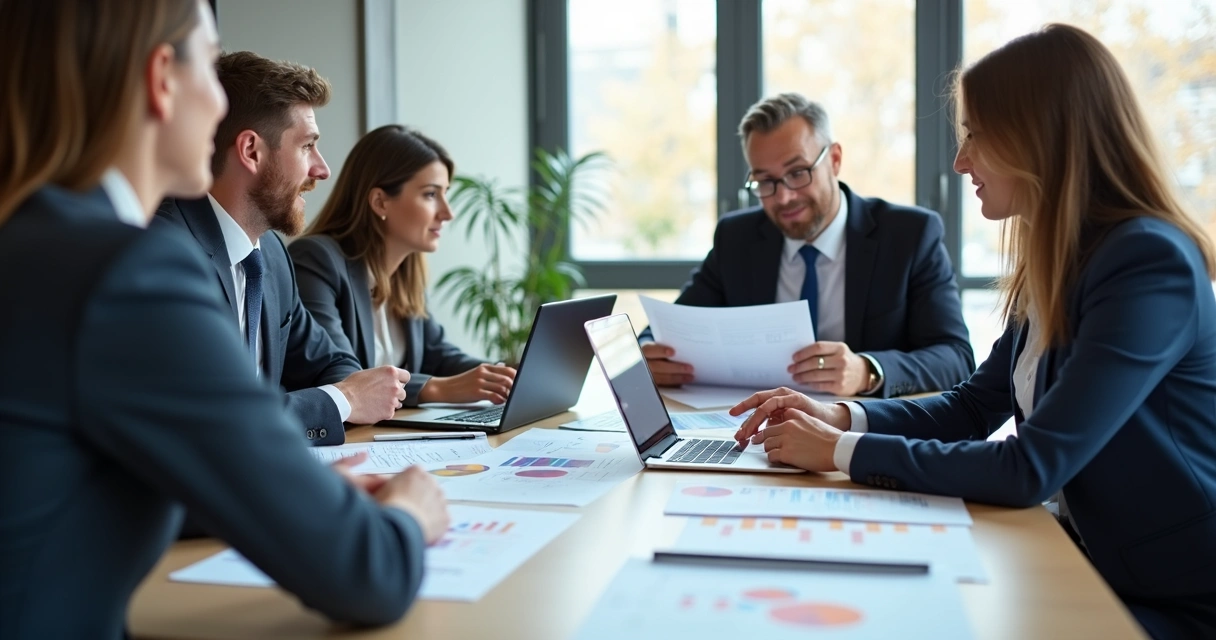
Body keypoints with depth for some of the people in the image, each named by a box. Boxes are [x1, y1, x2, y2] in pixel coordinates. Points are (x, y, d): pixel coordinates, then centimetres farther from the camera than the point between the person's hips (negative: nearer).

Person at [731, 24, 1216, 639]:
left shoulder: (1149, 263, -23)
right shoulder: (1057, 265, 5)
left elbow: (1029, 470, -27)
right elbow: (972, 408, 11)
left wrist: (844, 453, -20)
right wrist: (843, 417, -5)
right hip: (1096, 572, 7)